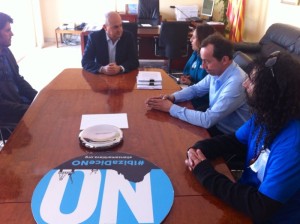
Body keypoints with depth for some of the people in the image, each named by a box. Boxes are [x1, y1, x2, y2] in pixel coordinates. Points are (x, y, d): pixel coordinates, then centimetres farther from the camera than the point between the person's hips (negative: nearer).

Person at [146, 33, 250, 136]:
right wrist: (172, 97, -7)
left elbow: (207, 120, -33)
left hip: (229, 137, -7)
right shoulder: (217, 72, -5)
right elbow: (196, 89, 11)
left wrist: (171, 108, -25)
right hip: (215, 124, 7)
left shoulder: (236, 84, -32)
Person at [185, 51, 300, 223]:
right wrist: (198, 149, -11)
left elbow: (261, 208, -31)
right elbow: (234, 140, 9)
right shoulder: (264, 116, -5)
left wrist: (206, 173, -24)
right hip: (249, 195, 6)